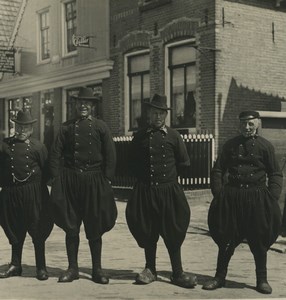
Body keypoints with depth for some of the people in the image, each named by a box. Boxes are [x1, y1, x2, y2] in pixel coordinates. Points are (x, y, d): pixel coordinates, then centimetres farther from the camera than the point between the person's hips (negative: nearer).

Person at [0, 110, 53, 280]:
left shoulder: (38, 146, 2)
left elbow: (46, 170, 1)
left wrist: (38, 185, -6)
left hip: (33, 194, -3)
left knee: (37, 231, 1)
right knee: (15, 231, 12)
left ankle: (41, 268, 10)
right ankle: (16, 265, 25)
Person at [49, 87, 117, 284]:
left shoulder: (101, 127, 5)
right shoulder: (67, 127, 8)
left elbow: (110, 155, 3)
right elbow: (55, 154, 6)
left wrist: (107, 179, -4)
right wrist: (56, 178, -3)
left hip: (94, 180, -1)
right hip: (69, 180, 1)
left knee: (95, 227, 4)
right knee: (70, 226, 5)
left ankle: (97, 269, 14)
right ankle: (72, 268, 16)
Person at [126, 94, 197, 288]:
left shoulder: (173, 136, 2)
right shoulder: (140, 136, 5)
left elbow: (184, 162, 8)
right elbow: (134, 162, 14)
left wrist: (169, 176, 10)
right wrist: (143, 177, 8)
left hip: (169, 190, -1)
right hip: (145, 190, 1)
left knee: (173, 232, 3)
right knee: (147, 232, 8)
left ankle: (178, 273, 10)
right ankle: (150, 270, 21)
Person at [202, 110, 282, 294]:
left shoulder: (266, 146, 3)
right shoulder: (231, 145, 7)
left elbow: (276, 174, 4)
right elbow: (218, 170, 9)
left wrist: (272, 198, -7)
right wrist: (218, 193, -3)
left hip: (257, 198, -1)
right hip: (231, 196, 1)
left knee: (259, 240, 6)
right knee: (226, 239, 7)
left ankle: (262, 280, 20)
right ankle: (220, 277, 20)